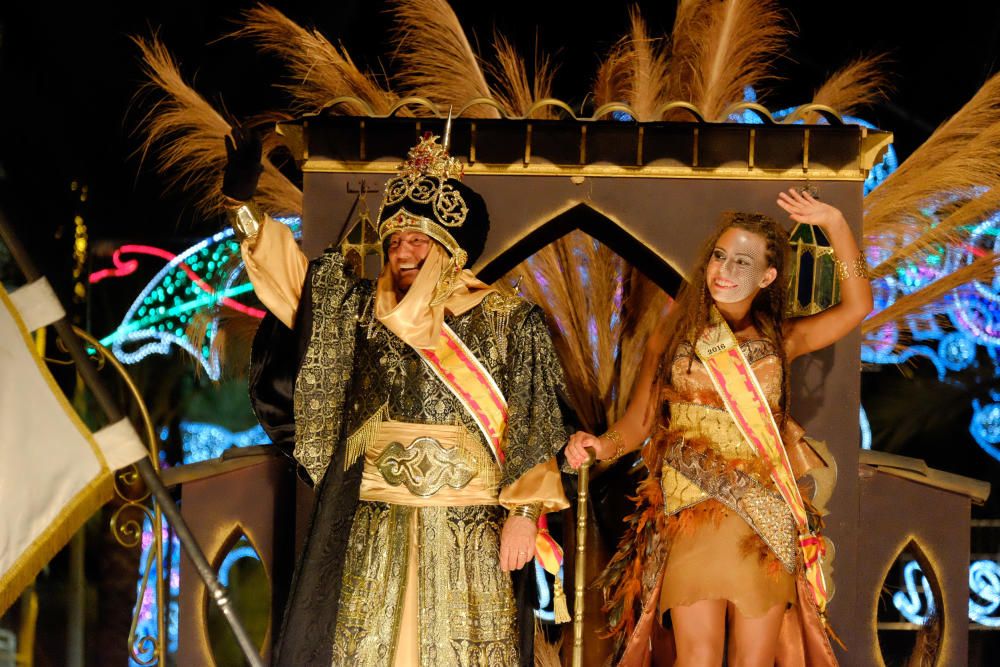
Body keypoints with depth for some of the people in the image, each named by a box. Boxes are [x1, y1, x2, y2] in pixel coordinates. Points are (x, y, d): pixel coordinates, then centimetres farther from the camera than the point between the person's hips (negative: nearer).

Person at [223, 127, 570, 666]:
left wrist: (524, 511, -11)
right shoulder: (362, 310, 10)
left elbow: (532, 426, -3)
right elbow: (291, 272, 3)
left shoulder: (508, 320, 1)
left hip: (469, 531, -3)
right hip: (374, 527, 3)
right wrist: (241, 205, -10)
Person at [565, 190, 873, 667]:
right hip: (691, 517, -1)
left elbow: (856, 306, 3)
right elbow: (638, 420, 9)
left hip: (767, 519, 1)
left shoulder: (780, 339, 12)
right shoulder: (673, 337, 11)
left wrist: (834, 223, -2)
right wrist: (602, 445, -12)